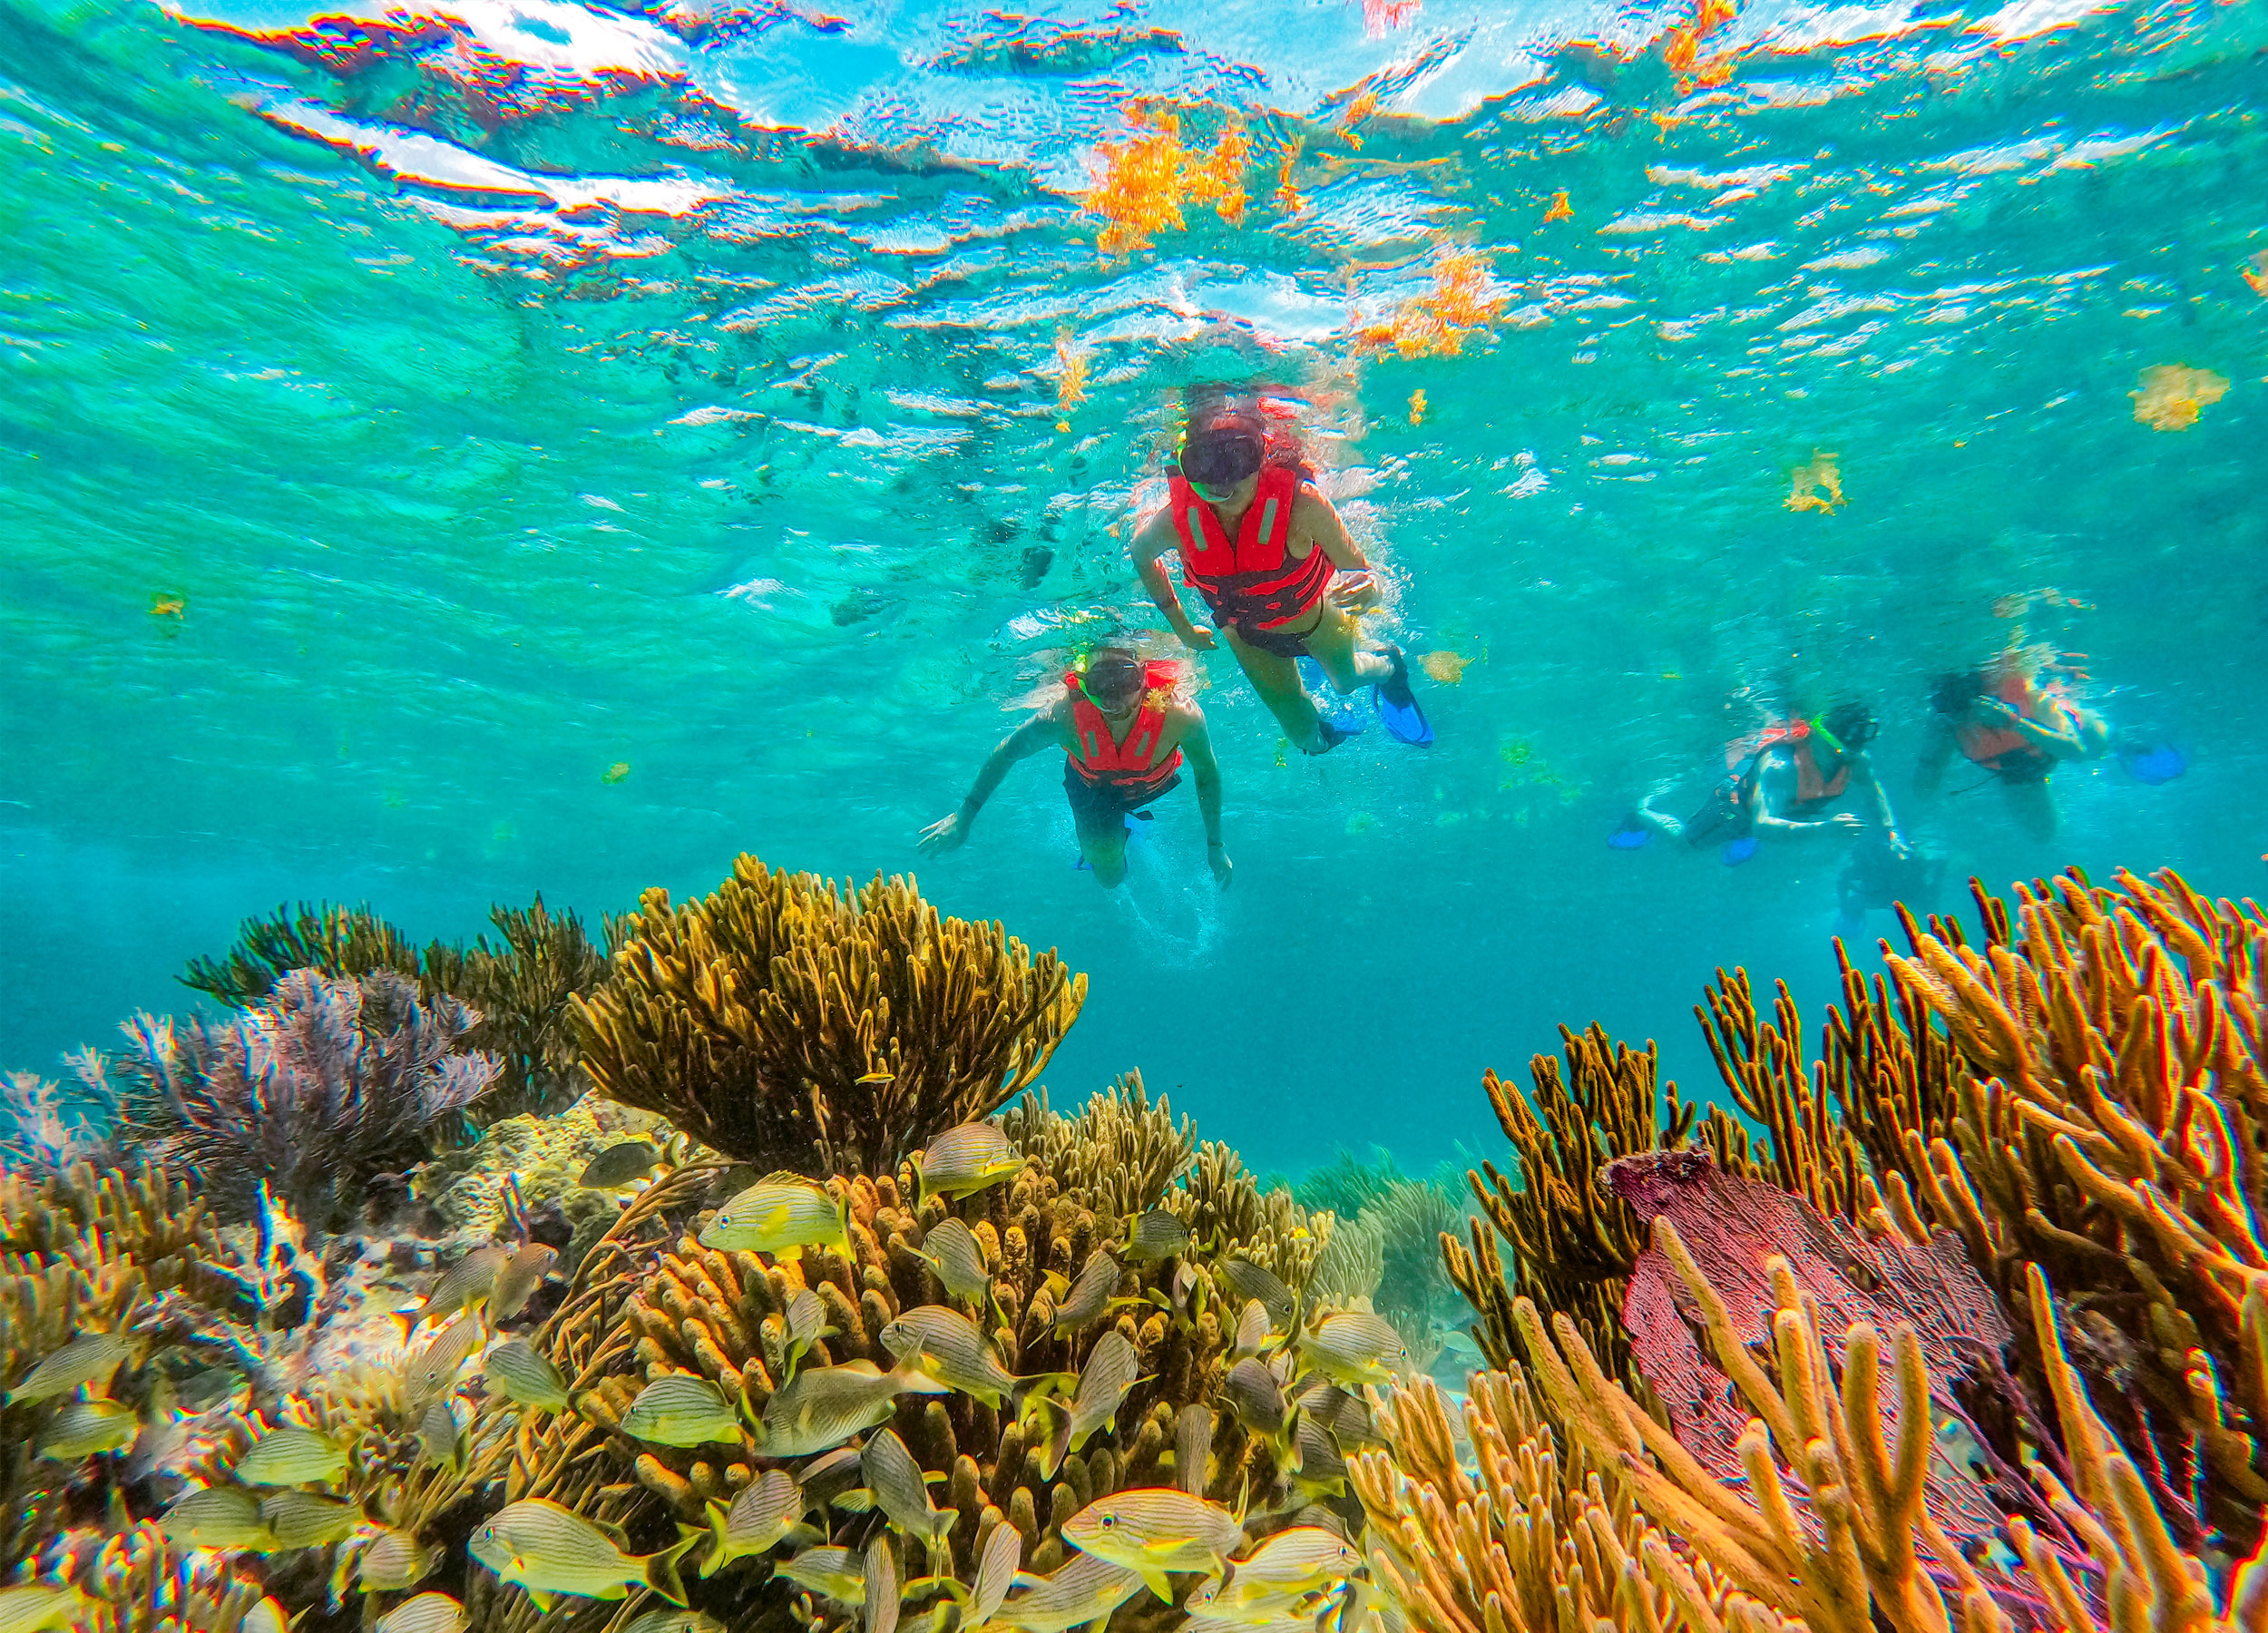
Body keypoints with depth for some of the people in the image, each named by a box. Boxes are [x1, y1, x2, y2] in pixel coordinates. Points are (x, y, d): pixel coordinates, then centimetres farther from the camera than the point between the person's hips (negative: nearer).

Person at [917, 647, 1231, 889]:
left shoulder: (1180, 716, -44)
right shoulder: (1063, 716, -43)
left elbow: (1207, 773, -22)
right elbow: (1006, 752, -23)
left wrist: (1215, 845, -12)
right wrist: (963, 817, -15)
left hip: (1154, 784, 1)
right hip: (1094, 786, -1)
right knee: (1108, 875, 9)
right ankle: (1124, 823, 39)